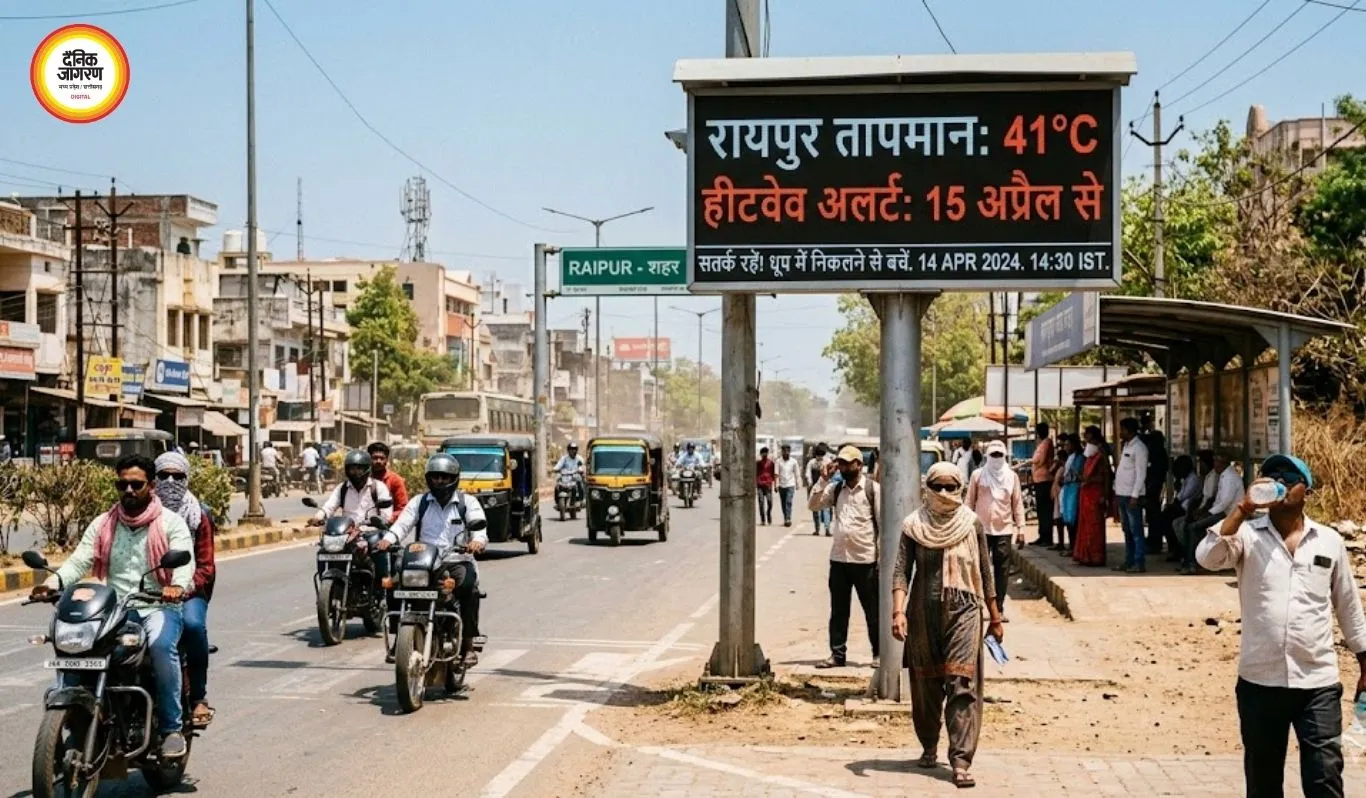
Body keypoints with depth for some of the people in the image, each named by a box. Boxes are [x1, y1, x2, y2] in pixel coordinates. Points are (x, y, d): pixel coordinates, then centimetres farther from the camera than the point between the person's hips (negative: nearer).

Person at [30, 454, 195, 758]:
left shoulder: (171, 523, 5)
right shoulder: (102, 525, 15)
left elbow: (184, 561, -11)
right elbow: (80, 560, 3)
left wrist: (178, 586, -35)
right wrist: (54, 580, -19)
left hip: (159, 607, -3)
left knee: (162, 645, -35)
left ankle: (171, 729, -24)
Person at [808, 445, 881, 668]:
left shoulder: (873, 489, -6)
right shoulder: (835, 488, 7)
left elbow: (882, 522, -6)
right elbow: (813, 505, 2)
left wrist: (882, 556, -10)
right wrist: (823, 479, -6)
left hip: (865, 560, -5)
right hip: (839, 558, 5)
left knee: (872, 610, 6)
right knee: (838, 610, 9)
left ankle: (879, 654, 15)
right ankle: (837, 654, 16)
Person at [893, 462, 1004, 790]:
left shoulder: (972, 524, 3)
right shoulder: (913, 525, 2)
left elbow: (985, 572, 9)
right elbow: (901, 572, -3)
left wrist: (995, 617, 11)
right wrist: (898, 611, -17)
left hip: (963, 611, -1)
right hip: (924, 612, 1)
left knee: (962, 684, -11)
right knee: (925, 684, 11)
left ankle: (961, 760, -14)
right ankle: (929, 747, 30)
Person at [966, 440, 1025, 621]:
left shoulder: (1012, 476, 6)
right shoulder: (978, 475, 3)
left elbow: (1017, 503, 8)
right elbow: (970, 502, 5)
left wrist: (1020, 527, 3)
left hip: (1004, 530, 1)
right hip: (981, 528, -1)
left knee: (1002, 571, 1)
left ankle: (999, 608, 5)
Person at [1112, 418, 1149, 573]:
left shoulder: (1139, 448, -11)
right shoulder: (1126, 446, 17)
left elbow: (1141, 474, -16)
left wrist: (1134, 496, -20)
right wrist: (1117, 491, 14)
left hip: (1132, 496, -9)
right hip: (1122, 494, 9)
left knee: (1136, 531, -7)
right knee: (1127, 531, 13)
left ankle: (1140, 564, -6)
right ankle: (1129, 562, 19)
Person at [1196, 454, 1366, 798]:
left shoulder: (1329, 541, 5)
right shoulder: (1247, 534, -1)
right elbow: (1208, 557, -21)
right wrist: (1243, 507, -21)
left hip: (1318, 683, 0)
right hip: (1259, 681, 0)